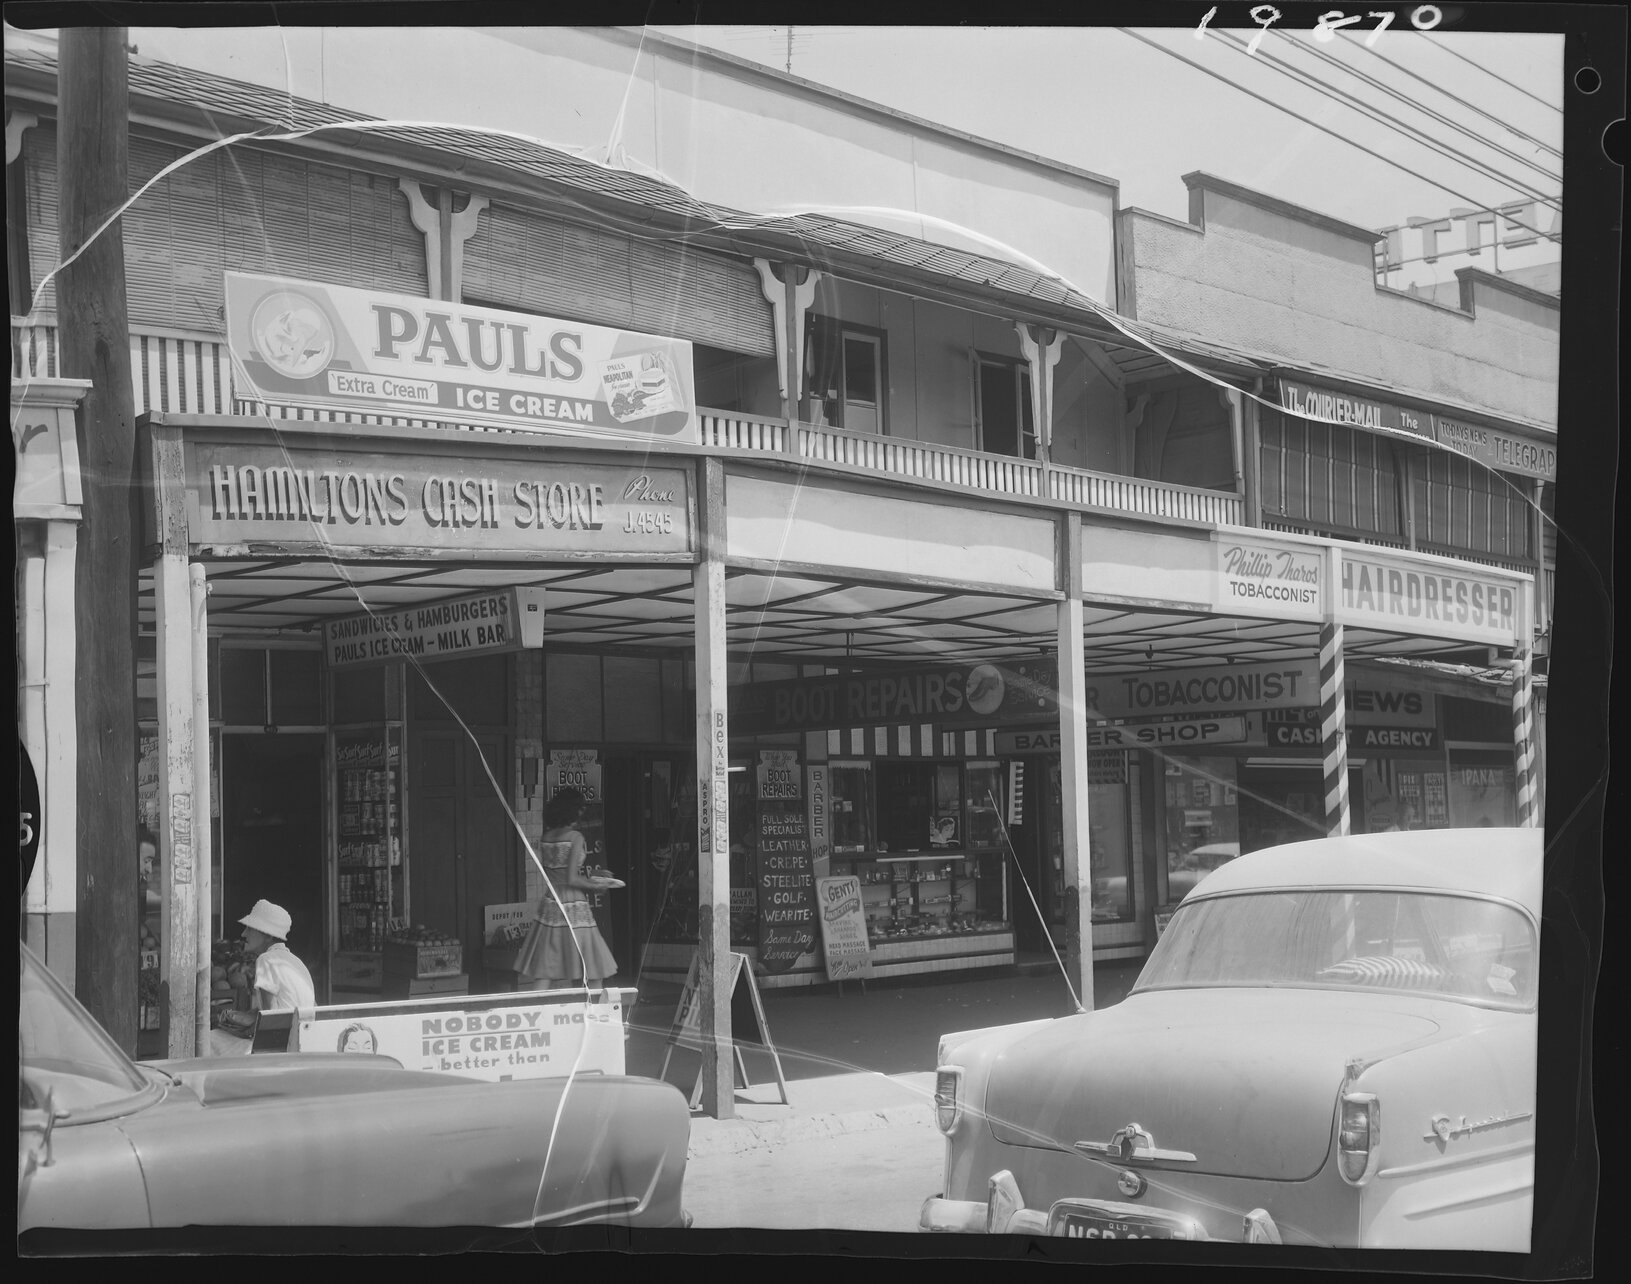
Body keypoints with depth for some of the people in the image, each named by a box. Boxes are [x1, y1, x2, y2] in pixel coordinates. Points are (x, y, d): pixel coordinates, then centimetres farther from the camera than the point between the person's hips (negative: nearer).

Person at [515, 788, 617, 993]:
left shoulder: (545, 838, 7)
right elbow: (571, 880, -16)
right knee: (594, 973, 4)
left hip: (550, 905, 6)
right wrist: (597, 886, -1)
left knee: (543, 976, 5)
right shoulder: (575, 837, -11)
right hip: (574, 910, -6)